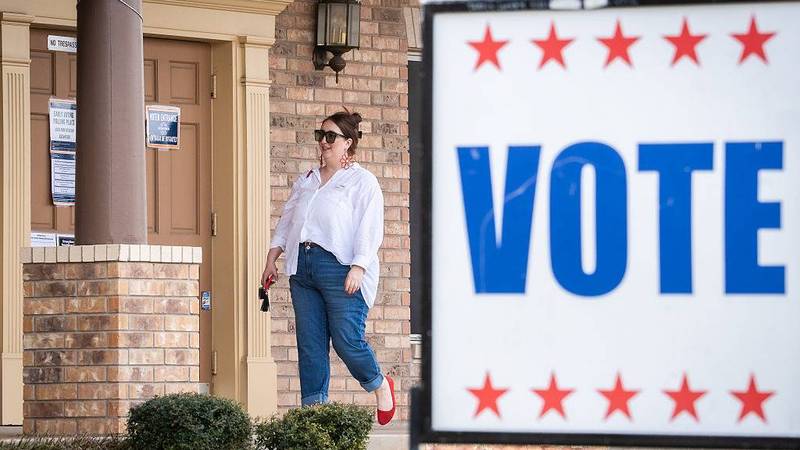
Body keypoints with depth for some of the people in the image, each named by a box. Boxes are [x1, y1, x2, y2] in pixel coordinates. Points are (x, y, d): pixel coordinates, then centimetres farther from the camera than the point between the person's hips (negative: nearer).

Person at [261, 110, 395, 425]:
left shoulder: (362, 181, 3)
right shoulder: (305, 181, 23)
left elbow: (369, 229, -6)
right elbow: (286, 221, 25)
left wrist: (358, 268, -17)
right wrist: (272, 258, 14)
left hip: (341, 269, -6)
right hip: (302, 267, 6)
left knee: (347, 341, -10)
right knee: (309, 344, 0)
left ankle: (379, 385, 16)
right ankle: (313, 407, 2)